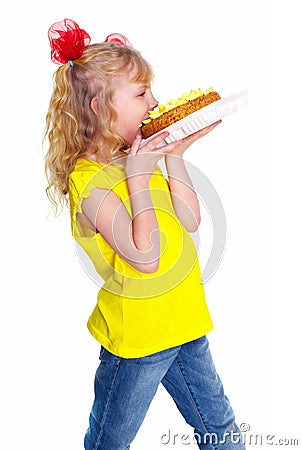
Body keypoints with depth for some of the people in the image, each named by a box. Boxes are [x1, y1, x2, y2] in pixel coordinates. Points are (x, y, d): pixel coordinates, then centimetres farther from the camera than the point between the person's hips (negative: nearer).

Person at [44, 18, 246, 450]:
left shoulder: (136, 157, 3)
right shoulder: (89, 181, -21)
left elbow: (190, 221, 3)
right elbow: (145, 256, -29)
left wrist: (175, 157, -4)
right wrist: (138, 179, -25)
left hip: (182, 322, 7)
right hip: (137, 337, -7)